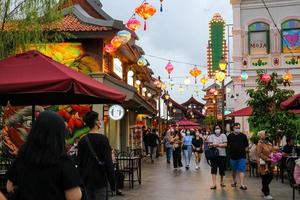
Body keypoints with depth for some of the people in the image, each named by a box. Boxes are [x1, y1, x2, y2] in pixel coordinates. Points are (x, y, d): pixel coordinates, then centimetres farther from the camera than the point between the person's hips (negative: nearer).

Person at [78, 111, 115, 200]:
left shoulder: (82, 140, 4)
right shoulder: (103, 139, -11)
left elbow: (79, 162, 9)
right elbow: (108, 162, -14)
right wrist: (112, 183, -7)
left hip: (86, 181, 5)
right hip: (100, 181, -5)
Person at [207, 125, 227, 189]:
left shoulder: (223, 135, 4)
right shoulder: (211, 136, 9)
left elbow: (225, 144, -6)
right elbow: (209, 144, 1)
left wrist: (218, 145, -15)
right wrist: (212, 145, -20)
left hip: (222, 154, 0)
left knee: (222, 169, 8)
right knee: (214, 168, -7)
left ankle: (222, 182, 29)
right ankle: (214, 184, -9)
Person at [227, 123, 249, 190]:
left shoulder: (243, 136, 2)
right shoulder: (230, 136, 4)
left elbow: (246, 146, 8)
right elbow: (228, 145, 12)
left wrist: (243, 151, 0)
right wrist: (231, 151, 5)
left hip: (242, 156, -2)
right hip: (233, 156, 2)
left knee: (241, 170, -8)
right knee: (234, 170, 16)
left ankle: (242, 184, -11)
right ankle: (234, 181, 36)